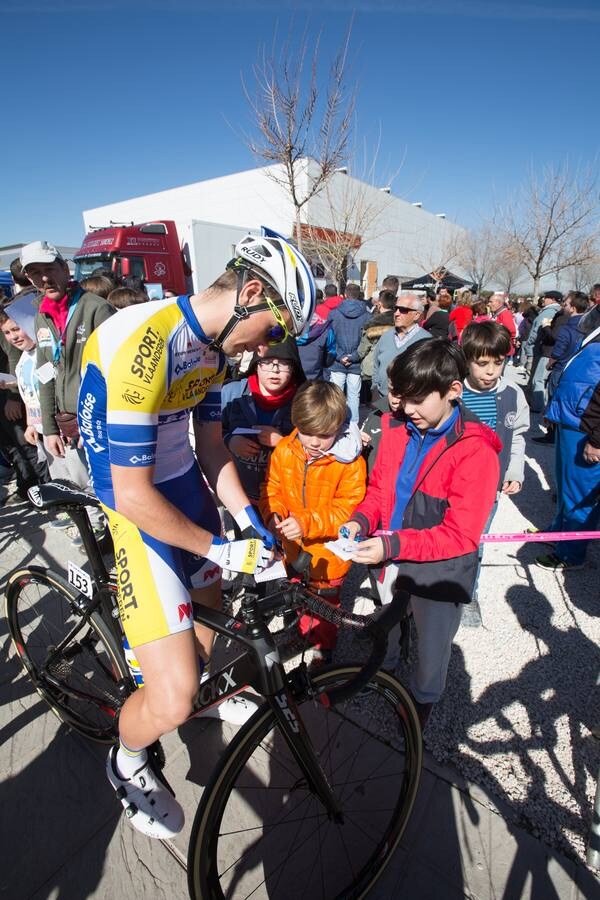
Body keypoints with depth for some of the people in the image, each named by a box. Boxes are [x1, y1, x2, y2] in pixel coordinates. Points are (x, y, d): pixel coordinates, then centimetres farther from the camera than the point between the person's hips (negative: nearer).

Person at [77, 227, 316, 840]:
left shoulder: (212, 344, 1)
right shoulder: (142, 346, -28)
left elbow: (211, 446, 8)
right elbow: (134, 497, -25)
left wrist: (251, 526, 3)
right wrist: (221, 550, -13)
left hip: (188, 490, 8)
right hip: (139, 512, -8)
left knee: (209, 614, 26)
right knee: (172, 699, -6)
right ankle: (127, 762, 29)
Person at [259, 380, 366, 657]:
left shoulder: (350, 462, -24)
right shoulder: (284, 450, -13)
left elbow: (347, 510, -23)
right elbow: (272, 488, -3)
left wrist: (307, 523, -35)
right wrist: (273, 515, -23)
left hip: (328, 551, -3)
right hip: (293, 545, 4)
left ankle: (323, 648, 49)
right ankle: (302, 632, 58)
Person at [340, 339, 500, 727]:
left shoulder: (476, 452, -24)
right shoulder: (397, 428, -9)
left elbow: (461, 536, -23)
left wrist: (393, 545, -32)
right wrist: (361, 521, -16)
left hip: (439, 571, -4)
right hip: (392, 560, 5)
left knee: (432, 646, 21)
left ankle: (424, 698, 51)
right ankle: (382, 666, 61)